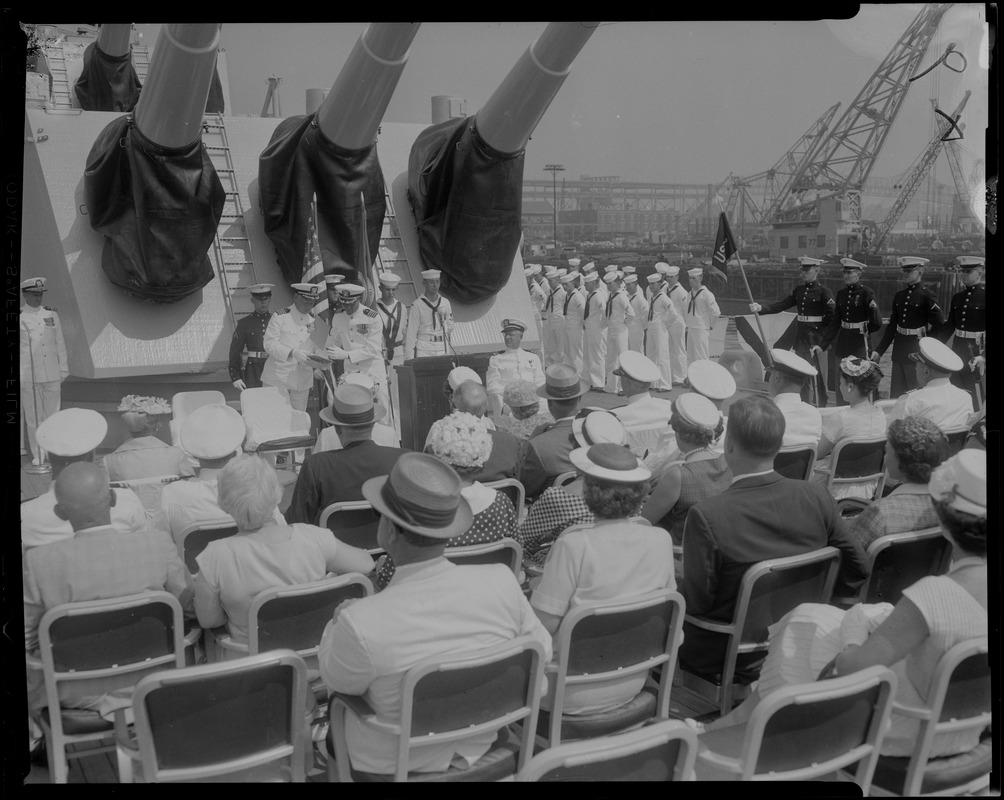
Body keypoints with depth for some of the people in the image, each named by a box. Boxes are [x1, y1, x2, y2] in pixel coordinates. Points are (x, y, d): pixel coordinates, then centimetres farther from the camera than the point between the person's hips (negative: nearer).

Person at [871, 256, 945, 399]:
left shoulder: (927, 295, -8)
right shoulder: (899, 296, 10)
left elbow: (939, 324, -14)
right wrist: (878, 351, 8)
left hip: (917, 348, -6)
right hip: (899, 350, 6)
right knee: (896, 394, 9)